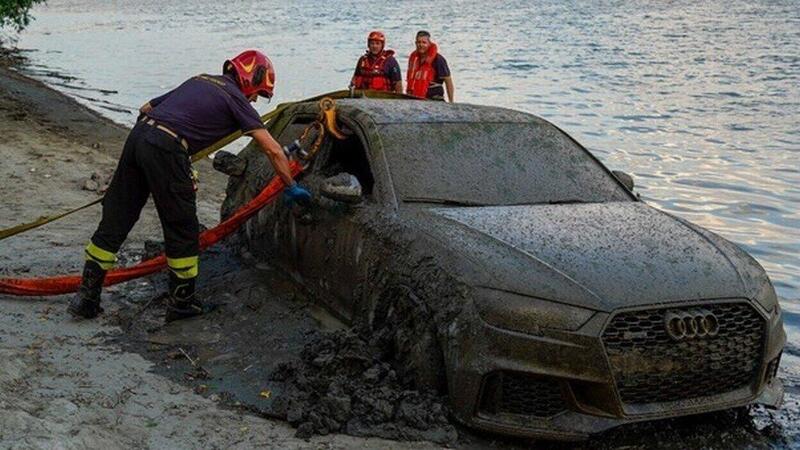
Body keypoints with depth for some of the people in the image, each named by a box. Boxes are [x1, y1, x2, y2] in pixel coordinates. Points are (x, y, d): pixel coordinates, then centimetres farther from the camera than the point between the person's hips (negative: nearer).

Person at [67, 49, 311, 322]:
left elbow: (146, 108, 31)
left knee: (114, 221, 12)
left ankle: (86, 298, 18)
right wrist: (291, 188, 11)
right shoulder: (234, 97, 6)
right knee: (183, 230, 8)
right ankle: (181, 303, 20)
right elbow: (273, 150, 1)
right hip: (166, 150, -7)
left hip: (138, 136, 7)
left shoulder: (199, 81, 26)